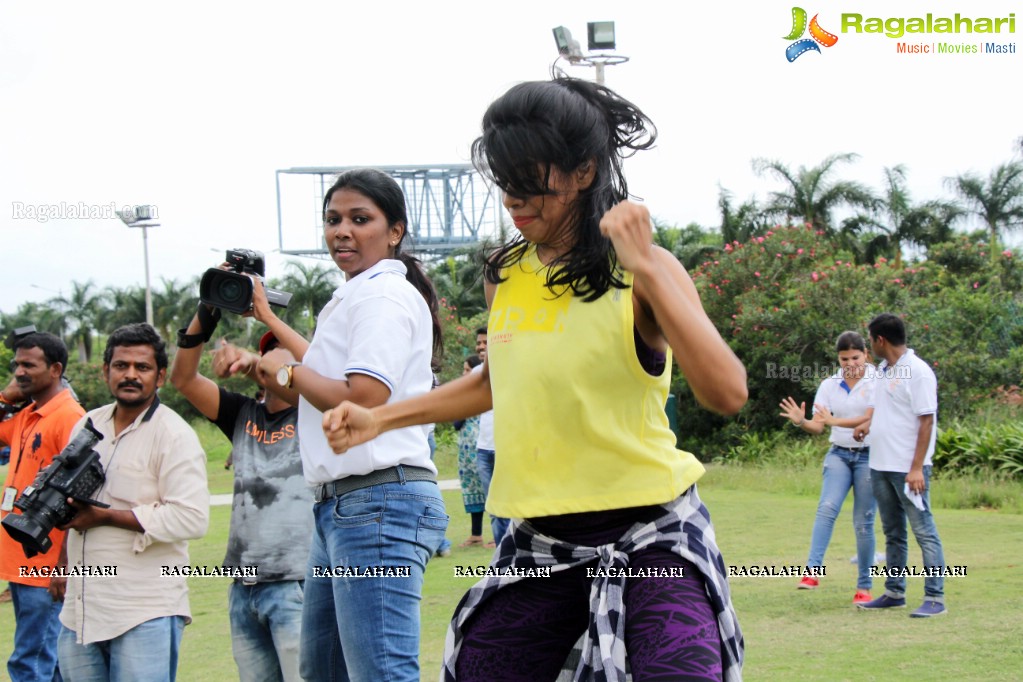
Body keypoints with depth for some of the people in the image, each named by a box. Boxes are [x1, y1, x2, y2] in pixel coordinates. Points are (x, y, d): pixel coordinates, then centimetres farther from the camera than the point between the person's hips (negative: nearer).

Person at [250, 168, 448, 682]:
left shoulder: (384, 296, -10)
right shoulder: (356, 297, 22)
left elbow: (362, 399, -20)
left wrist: (288, 370, -4)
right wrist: (268, 319, 45)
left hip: (378, 502, -11)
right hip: (340, 505, 11)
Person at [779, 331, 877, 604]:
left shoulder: (877, 382, -5)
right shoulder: (829, 385, 6)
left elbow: (870, 418, -17)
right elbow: (818, 426, 2)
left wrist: (835, 421, -28)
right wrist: (801, 421, -20)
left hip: (869, 457, -2)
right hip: (839, 455, 2)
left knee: (863, 522, -1)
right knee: (827, 507, -21)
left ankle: (864, 586, 9)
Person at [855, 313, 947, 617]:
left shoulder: (918, 372, -13)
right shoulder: (884, 369, 13)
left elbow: (927, 422, -16)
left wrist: (916, 468, -20)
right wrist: (868, 422, 11)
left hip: (908, 468, -9)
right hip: (881, 466, 9)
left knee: (923, 530, -7)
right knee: (892, 533, 15)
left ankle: (935, 598, -6)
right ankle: (894, 593, 23)